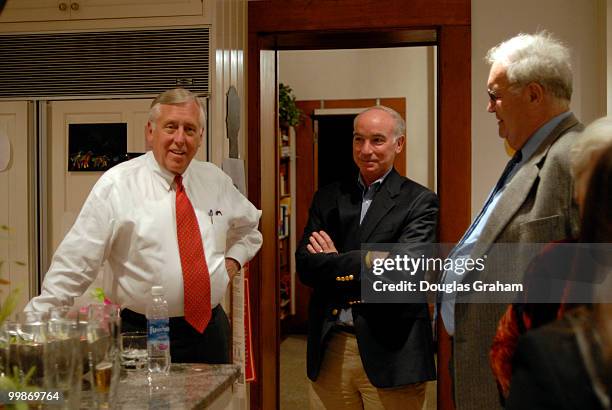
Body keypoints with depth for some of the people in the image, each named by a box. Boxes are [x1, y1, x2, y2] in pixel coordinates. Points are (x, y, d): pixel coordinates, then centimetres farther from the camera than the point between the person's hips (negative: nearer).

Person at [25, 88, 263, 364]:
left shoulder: (216, 180, 4)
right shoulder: (115, 185, -10)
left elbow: (248, 227, 24)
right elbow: (75, 263, -11)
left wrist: (233, 259, 6)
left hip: (210, 329, 5)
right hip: (143, 336, -4)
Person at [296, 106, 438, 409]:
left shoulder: (420, 201, -2)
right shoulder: (328, 198, 10)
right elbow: (305, 267, 2)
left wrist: (334, 262, -6)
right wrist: (357, 268, -13)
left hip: (388, 350, -3)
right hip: (329, 346, 3)